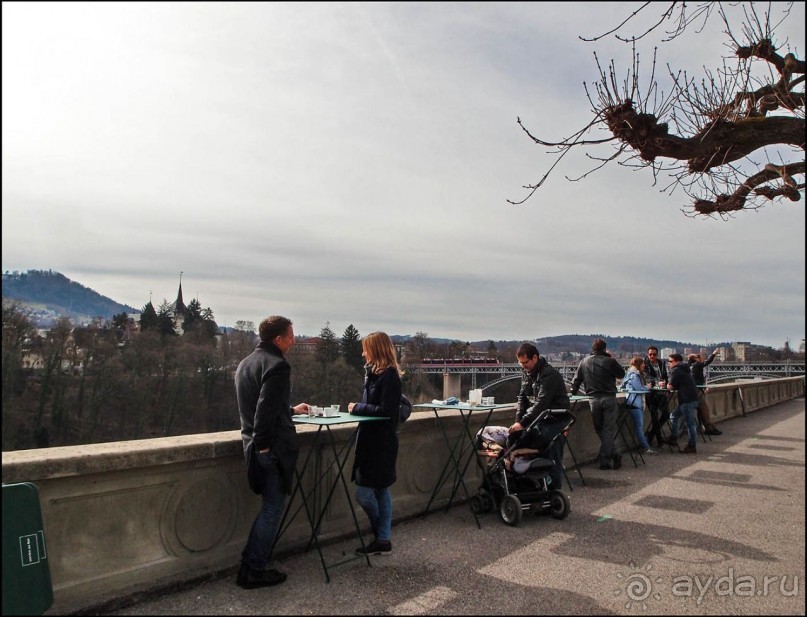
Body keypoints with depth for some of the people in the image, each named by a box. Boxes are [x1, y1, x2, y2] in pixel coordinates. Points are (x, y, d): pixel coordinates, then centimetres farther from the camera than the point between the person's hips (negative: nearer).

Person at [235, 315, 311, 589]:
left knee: (270, 505, 20)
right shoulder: (278, 365, -17)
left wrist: (291, 410, 32)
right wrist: (263, 443, -19)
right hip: (273, 448, -9)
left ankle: (251, 563, 27)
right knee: (273, 508, 2)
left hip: (254, 443, 9)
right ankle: (253, 570, 9)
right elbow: (267, 408, -26)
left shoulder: (245, 363, 14)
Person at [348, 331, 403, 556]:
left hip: (381, 443, -9)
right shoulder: (375, 372, 12)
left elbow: (385, 410, -20)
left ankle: (382, 539, 17)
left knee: (364, 493, -4)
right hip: (373, 439, 9)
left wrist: (358, 408, -12)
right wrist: (359, 408, 1)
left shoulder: (389, 376, -16)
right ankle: (383, 540, 21)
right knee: (380, 491, 13)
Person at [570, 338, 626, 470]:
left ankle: (614, 455, 14)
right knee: (608, 429, 2)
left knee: (600, 430, 14)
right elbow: (621, 374, 9)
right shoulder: (609, 361, -5)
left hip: (593, 399, 2)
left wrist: (573, 394, 17)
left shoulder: (584, 362, 4)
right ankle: (604, 461, -1)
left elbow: (576, 380, 7)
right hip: (609, 398, -2)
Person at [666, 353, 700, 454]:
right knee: (674, 416, 18)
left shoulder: (675, 370, -9)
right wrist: (670, 385, 8)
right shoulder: (683, 369, 21)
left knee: (690, 423, -5)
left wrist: (668, 385, 9)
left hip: (687, 400, -10)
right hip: (691, 398, 10)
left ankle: (692, 447, 0)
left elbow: (670, 387, -11)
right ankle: (673, 438, 20)